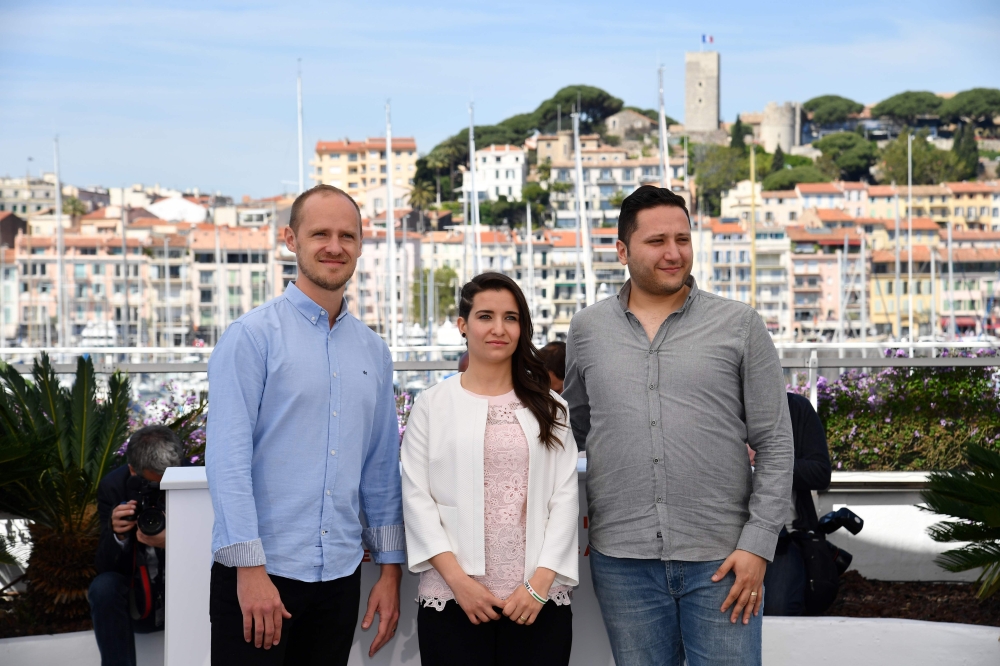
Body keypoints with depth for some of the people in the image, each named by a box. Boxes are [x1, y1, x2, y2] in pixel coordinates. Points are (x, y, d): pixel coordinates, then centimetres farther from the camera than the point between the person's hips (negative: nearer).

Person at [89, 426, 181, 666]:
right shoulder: (113, 486, -12)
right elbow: (105, 567, -12)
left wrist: (170, 543, -36)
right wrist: (117, 534, -33)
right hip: (137, 602, 1)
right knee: (104, 586, -28)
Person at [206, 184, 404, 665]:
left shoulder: (373, 351, 11)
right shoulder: (253, 335, -6)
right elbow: (227, 458, -12)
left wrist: (390, 569, 11)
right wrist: (251, 568, -18)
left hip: (339, 575, 5)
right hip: (256, 575, -5)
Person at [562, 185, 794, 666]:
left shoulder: (739, 325, 2)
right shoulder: (587, 330, 8)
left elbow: (775, 445, 1)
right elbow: (571, 430, 19)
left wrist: (757, 544, -7)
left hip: (720, 558, -2)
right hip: (622, 559, 2)